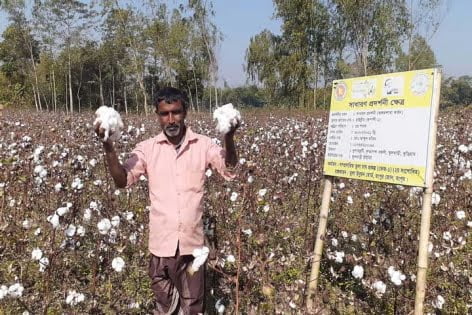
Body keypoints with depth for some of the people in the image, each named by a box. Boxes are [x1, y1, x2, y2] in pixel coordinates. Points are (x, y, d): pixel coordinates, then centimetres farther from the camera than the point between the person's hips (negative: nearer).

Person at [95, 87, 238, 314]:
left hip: (192, 241, -1)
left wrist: (229, 137, -32)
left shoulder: (203, 145, -4)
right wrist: (108, 146, -21)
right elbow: (122, 180, -8)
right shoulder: (147, 148, -1)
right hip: (161, 242, 1)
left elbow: (230, 170, -15)